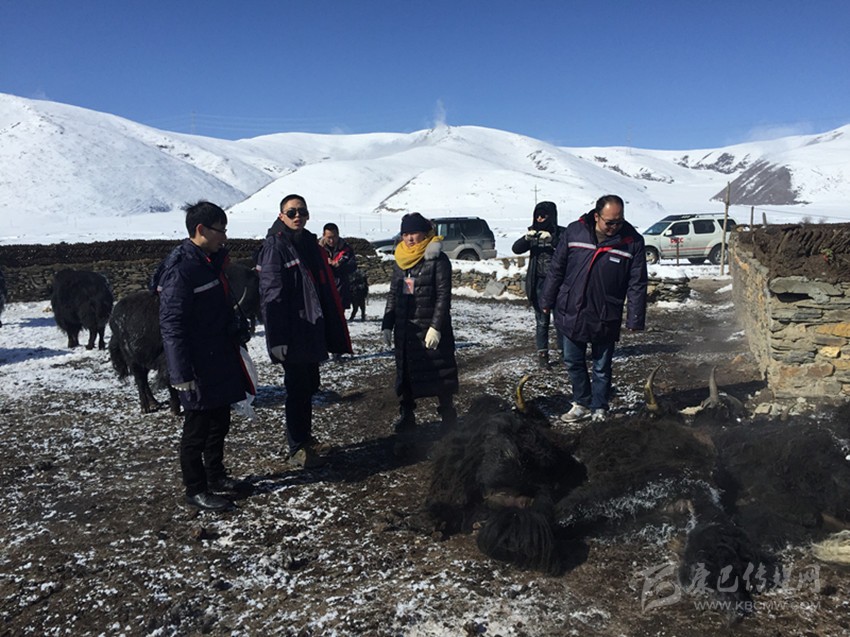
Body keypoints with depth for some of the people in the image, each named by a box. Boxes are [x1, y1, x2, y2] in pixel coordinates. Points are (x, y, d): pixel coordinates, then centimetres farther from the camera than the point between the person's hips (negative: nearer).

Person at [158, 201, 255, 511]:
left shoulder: (211, 262, 10)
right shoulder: (180, 270, -20)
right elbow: (172, 326, -22)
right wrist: (183, 375, -23)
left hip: (221, 363, 9)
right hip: (199, 370, -9)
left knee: (219, 422, 20)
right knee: (197, 429, 5)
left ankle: (216, 476, 36)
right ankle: (196, 489, 19)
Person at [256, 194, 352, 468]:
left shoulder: (310, 243, 13)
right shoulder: (274, 247, -10)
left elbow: (325, 289, 16)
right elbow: (271, 295, -16)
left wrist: (333, 330, 14)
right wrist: (278, 338, -21)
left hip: (313, 330, 8)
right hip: (292, 336, -8)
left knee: (309, 386, 17)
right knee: (298, 389, -1)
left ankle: (304, 437, 33)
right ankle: (297, 450, 11)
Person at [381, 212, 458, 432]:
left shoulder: (438, 260, -9)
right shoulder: (400, 261, 11)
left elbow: (444, 296, -13)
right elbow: (393, 295, 14)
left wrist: (436, 327, -19)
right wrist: (387, 325, 9)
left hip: (431, 328, -6)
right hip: (405, 329, 6)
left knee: (441, 374, -1)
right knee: (405, 373, 13)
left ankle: (448, 417, 10)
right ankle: (406, 415, 25)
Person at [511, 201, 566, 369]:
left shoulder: (561, 233, -3)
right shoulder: (533, 232, 5)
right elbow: (516, 249, -4)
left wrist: (552, 239, -30)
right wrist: (527, 238, -22)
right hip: (539, 282, 2)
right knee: (542, 321, 5)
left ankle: (563, 351, 20)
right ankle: (542, 354, 12)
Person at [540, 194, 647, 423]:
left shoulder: (633, 241, -10)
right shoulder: (574, 231, -8)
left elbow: (637, 284, -6)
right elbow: (556, 269, 1)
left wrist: (635, 320, -9)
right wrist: (547, 301, 4)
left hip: (605, 319, -2)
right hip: (571, 314, 2)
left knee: (602, 368, 11)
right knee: (573, 362, 14)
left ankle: (599, 410, 28)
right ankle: (582, 403, 33)